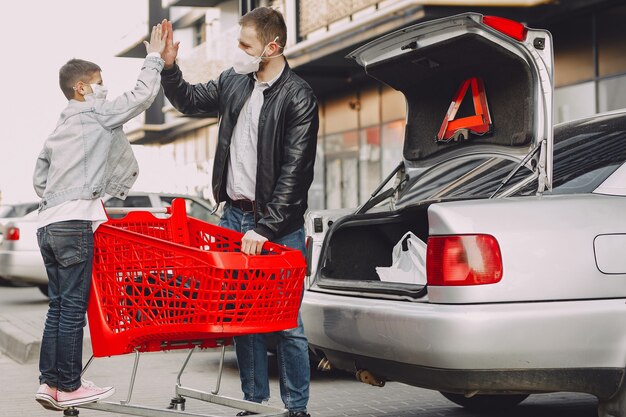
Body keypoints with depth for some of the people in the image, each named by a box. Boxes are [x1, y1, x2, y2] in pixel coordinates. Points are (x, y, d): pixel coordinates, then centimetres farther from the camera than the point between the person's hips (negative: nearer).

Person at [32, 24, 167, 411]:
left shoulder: (58, 130, 23)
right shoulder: (98, 115, 0)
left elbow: (39, 179, 25)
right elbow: (143, 96, -4)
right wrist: (154, 57, 7)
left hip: (48, 223, 9)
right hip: (75, 222, -9)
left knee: (59, 305, 11)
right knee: (73, 306, -5)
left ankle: (49, 382, 11)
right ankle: (68, 386, -1)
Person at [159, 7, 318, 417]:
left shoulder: (298, 98, -12)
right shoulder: (234, 82, 6)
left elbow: (294, 172, -16)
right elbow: (190, 101, 25)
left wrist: (265, 229, -20)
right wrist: (169, 66, 7)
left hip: (279, 227, -6)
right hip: (234, 216, 6)